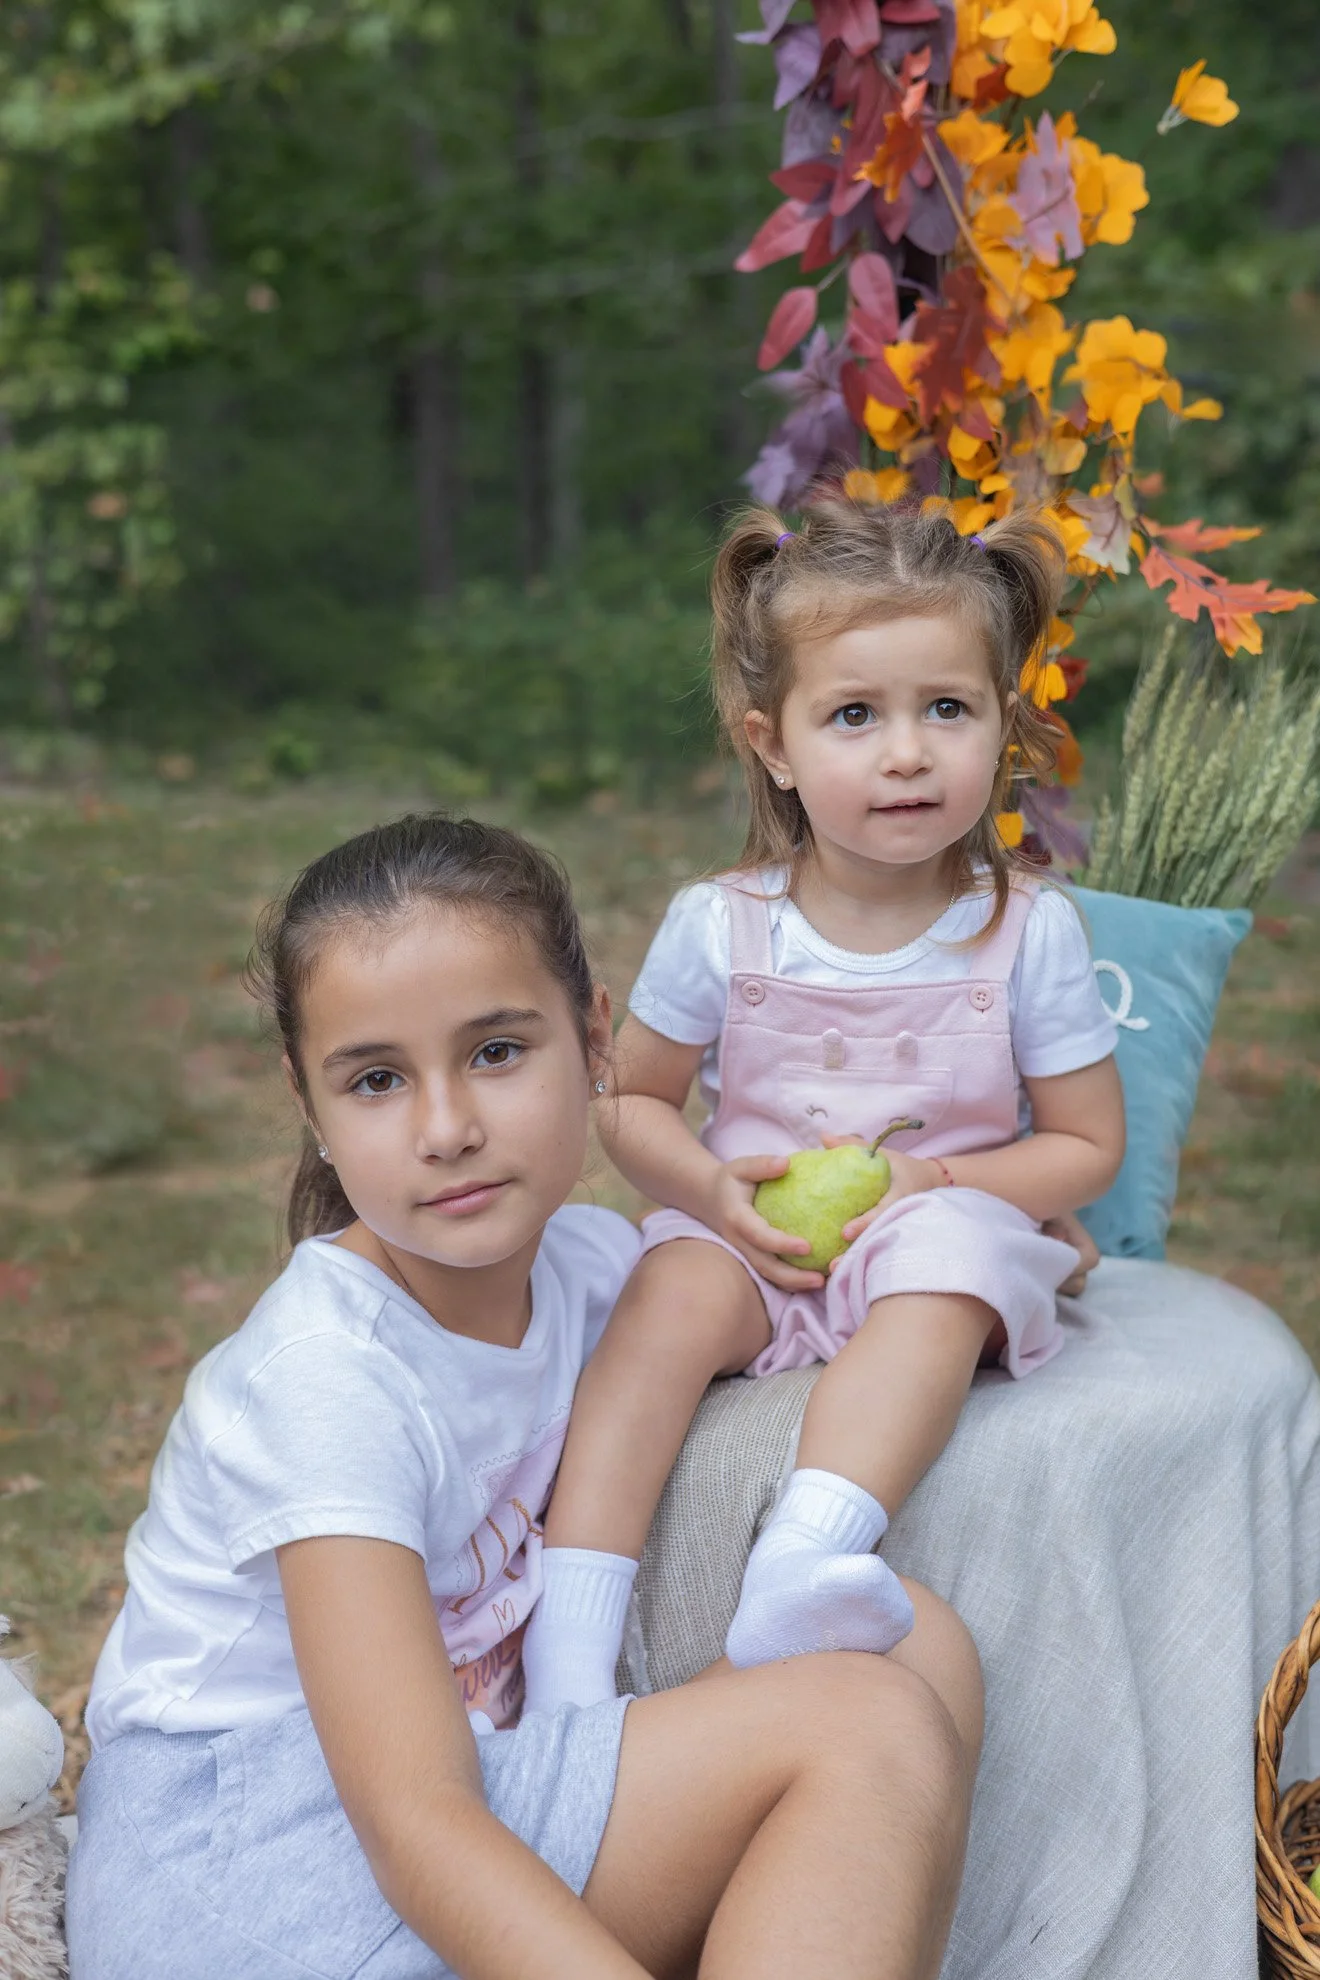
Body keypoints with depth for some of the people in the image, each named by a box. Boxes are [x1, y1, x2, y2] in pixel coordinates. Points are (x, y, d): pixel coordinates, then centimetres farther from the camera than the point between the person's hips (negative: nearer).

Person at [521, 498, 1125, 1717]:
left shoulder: (1029, 931, -5)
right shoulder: (722, 927, -4)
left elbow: (1088, 1148, 1)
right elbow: (634, 1101, 9)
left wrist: (929, 1181, -16)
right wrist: (716, 1188, -12)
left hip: (949, 1222, -1)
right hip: (752, 1237, 1)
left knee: (946, 1274, -34)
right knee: (674, 1297, -29)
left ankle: (799, 1566, -51)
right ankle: (568, 1632, -31)